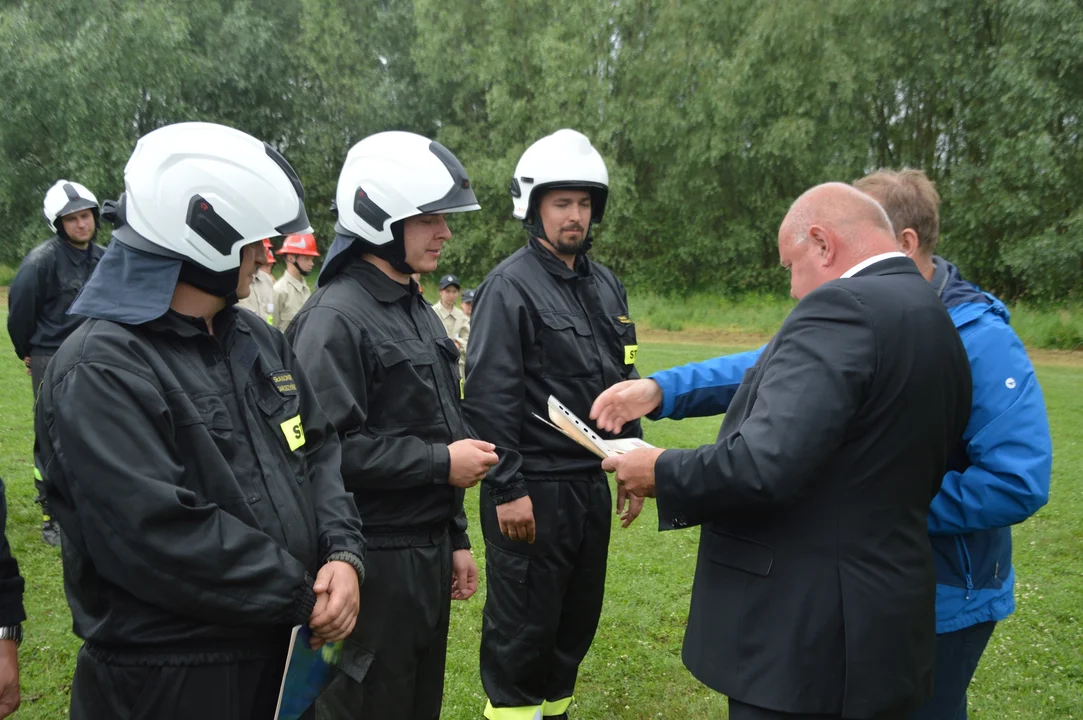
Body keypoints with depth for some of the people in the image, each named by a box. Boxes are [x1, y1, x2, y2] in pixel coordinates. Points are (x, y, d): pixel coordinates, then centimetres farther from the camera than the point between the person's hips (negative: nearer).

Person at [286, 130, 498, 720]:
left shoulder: (416, 310, 13)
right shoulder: (335, 318, -17)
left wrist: (456, 538, 18)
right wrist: (440, 463, -17)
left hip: (427, 553, 9)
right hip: (374, 559, -9)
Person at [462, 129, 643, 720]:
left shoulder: (606, 285, 12)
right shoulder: (510, 286, -11)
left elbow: (624, 380, 17)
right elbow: (488, 398, -16)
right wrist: (507, 489, -17)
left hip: (591, 483, 7)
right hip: (533, 489, -7)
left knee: (579, 616, 18)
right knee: (523, 626, 5)